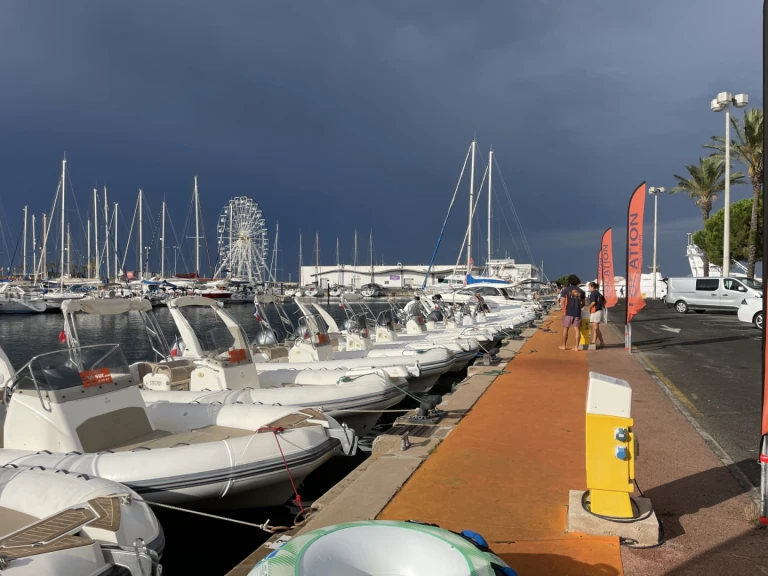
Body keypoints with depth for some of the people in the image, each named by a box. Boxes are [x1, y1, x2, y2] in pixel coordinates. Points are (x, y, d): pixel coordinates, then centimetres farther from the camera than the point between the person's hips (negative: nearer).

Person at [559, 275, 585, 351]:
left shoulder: (565, 290, -3)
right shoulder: (581, 291, 7)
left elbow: (562, 303, -6)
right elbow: (583, 304, 12)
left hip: (568, 313, -2)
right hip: (577, 313, 2)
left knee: (565, 328, 9)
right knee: (576, 329, 4)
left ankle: (564, 346, 16)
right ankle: (576, 347, 2)